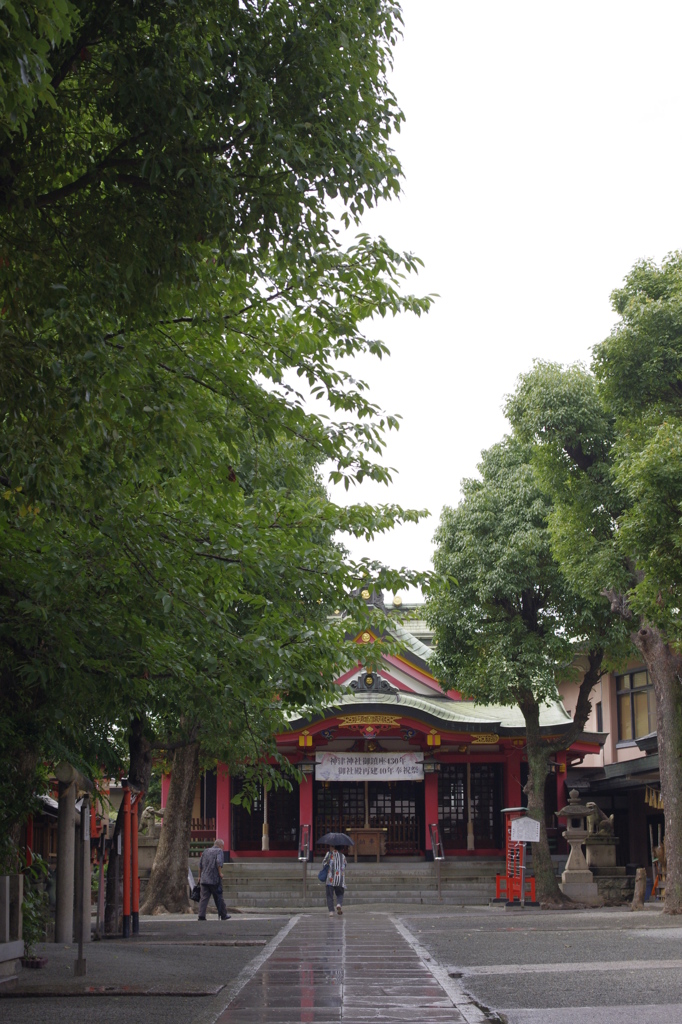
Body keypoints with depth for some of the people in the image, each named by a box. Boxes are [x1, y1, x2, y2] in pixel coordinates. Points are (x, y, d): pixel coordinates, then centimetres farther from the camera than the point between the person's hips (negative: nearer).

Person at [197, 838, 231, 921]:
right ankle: (223, 915, 17)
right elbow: (218, 862, -18)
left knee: (204, 898, -1)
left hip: (204, 879, 5)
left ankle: (201, 916, -11)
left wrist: (200, 876, 19)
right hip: (214, 879, -5)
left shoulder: (205, 851, 16)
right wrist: (220, 873, -10)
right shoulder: (219, 851, -1)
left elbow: (200, 865, 15)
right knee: (218, 897, 7)